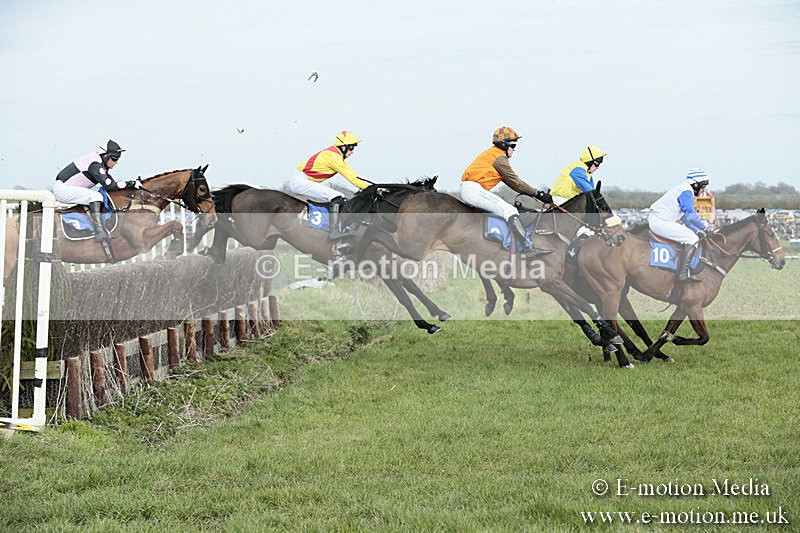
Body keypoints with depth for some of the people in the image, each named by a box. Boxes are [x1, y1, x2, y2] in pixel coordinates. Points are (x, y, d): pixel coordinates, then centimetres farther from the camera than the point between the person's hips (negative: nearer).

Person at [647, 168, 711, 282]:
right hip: (660, 222, -11)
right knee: (692, 239, -15)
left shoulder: (684, 190, 20)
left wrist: (698, 231, 16)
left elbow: (685, 218, 24)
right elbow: (690, 216, -20)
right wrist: (704, 227, -5)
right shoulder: (686, 192, -14)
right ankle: (683, 274, -22)